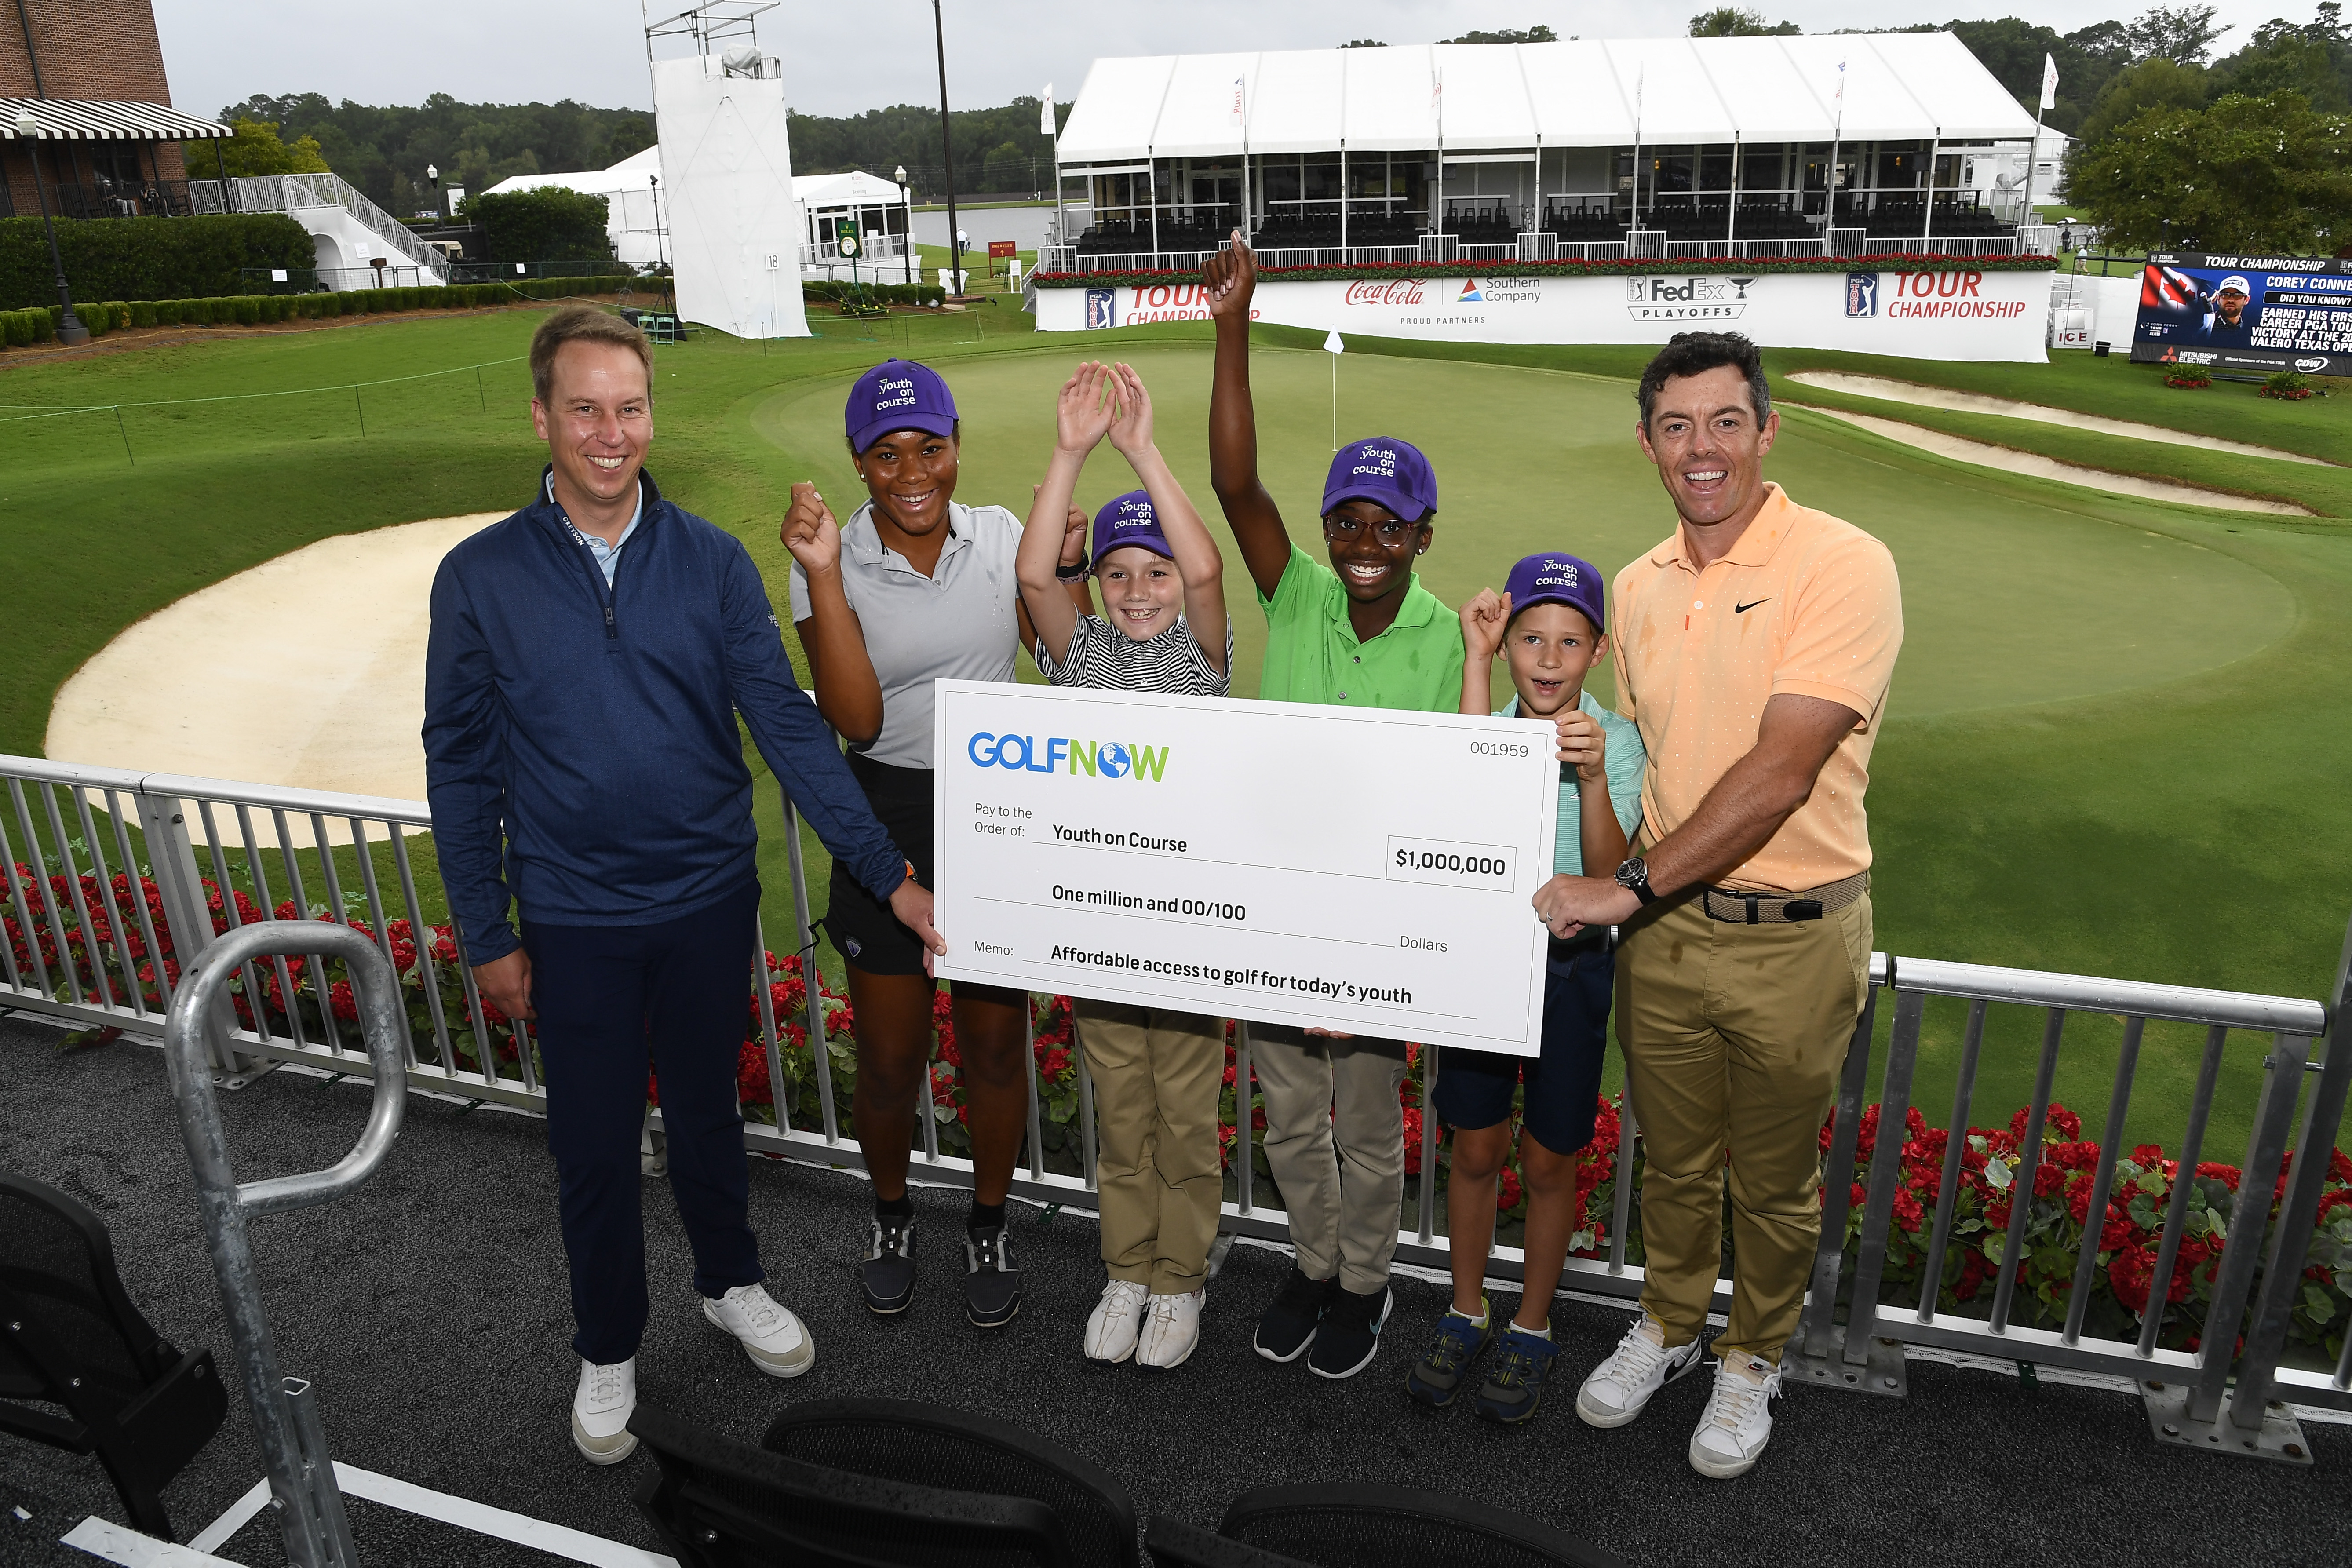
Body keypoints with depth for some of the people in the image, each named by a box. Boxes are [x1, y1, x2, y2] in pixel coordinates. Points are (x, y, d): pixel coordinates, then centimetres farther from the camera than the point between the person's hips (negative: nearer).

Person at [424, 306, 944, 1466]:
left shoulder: (711, 562, -6)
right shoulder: (481, 577, -8)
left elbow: (787, 726, -6)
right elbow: (461, 764, -2)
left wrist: (888, 874, -11)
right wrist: (487, 937, -1)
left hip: (710, 902, 1)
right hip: (574, 923, -1)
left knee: (706, 1113, 19)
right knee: (594, 1147, 13)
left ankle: (731, 1283, 45)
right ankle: (608, 1349, 36)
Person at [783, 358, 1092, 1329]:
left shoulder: (1001, 537, -2)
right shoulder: (830, 563, -8)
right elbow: (856, 719, -19)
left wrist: (1072, 565, -15)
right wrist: (825, 576, -25)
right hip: (887, 820, -1)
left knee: (995, 1045, 12)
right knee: (889, 1061, 10)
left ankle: (988, 1228, 36)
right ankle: (891, 1214, 40)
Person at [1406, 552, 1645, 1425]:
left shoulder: (1615, 739, -8)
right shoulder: (1485, 721, -3)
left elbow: (1607, 872, -19)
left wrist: (1592, 777, -36)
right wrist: (1477, 662, -25)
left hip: (1569, 965, -1)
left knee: (1548, 1162, 10)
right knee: (1476, 1151, 12)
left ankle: (1531, 1330, 31)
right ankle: (1465, 1314, 33)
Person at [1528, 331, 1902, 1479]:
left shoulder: (1841, 566, -16)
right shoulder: (1640, 586, 5)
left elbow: (1777, 775, -23)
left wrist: (1632, 886, -23)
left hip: (1794, 935, -4)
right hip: (1662, 924, 5)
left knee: (1774, 1179, 15)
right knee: (1673, 1158, 21)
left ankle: (1752, 1359, 39)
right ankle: (1668, 1324, 44)